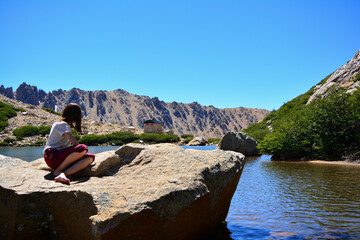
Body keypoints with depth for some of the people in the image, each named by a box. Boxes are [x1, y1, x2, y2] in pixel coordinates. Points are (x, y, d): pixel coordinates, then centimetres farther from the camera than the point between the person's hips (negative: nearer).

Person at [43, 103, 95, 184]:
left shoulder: (66, 125, 24)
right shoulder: (62, 124, -5)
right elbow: (73, 141, -16)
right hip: (52, 156, -9)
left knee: (90, 157, -15)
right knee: (83, 148, -31)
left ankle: (62, 174, -32)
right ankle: (58, 171, -19)